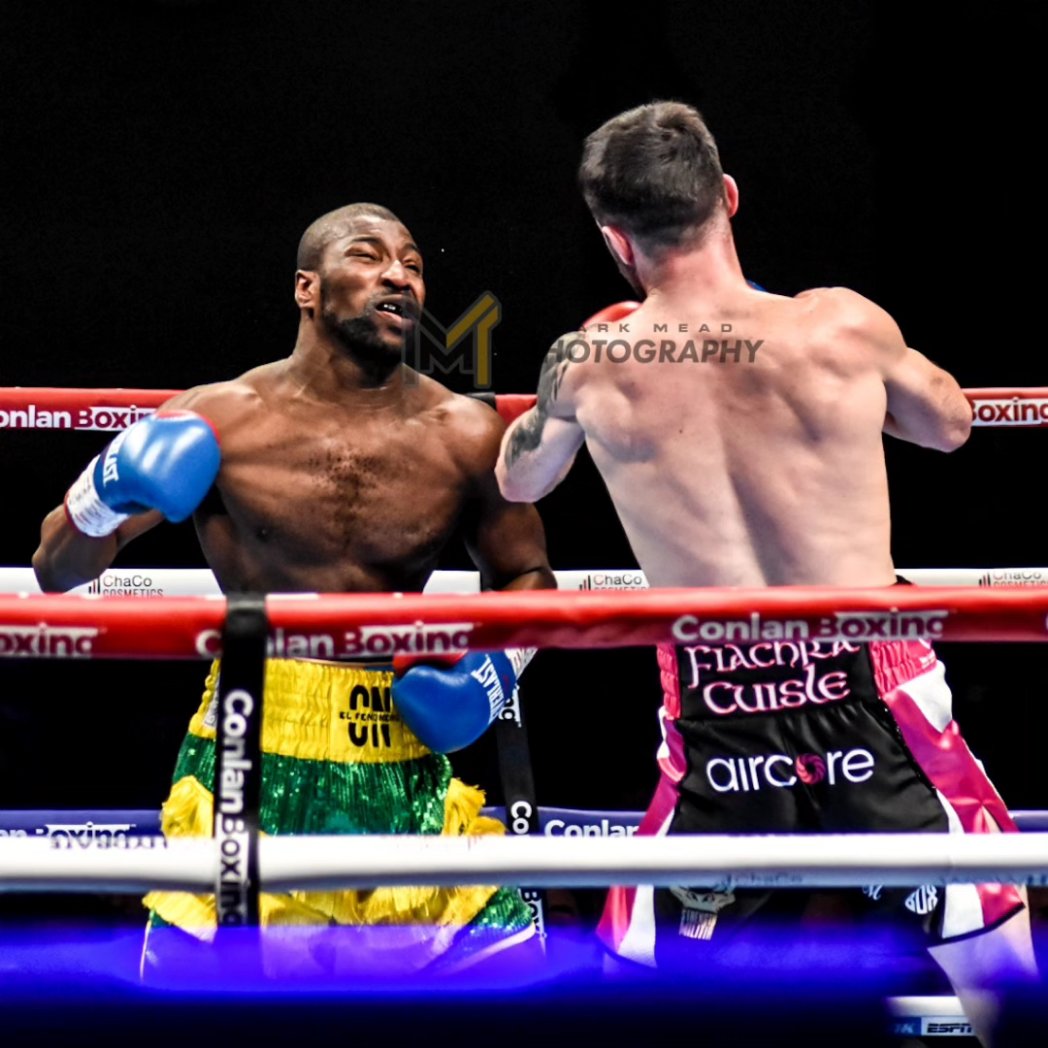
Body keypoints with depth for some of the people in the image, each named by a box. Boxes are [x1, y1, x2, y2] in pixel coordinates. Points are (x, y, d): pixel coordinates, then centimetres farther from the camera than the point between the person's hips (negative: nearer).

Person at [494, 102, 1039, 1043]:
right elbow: (948, 425, 13)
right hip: (868, 695, -1)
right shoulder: (842, 327, -8)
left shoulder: (588, 364, -3)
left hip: (717, 721, 1)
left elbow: (520, 480, 19)